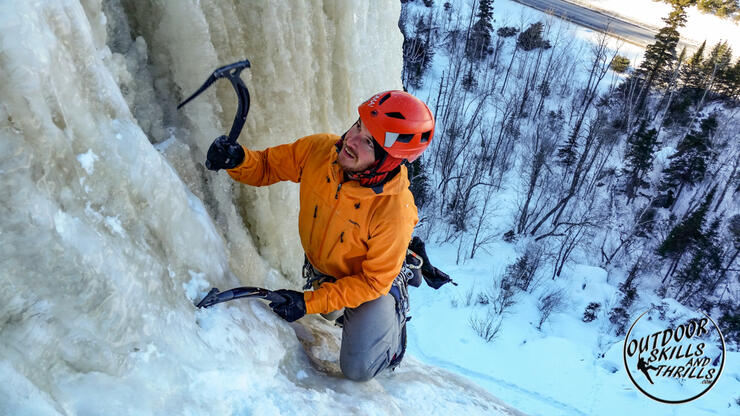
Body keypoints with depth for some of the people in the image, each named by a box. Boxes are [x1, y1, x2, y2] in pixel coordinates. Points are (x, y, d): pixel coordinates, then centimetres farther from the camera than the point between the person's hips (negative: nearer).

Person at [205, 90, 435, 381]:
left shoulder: (395, 212, -39)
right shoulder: (318, 150, -26)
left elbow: (374, 281, -27)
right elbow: (266, 167, -10)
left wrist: (309, 302, -31)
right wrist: (238, 160, -33)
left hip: (371, 286, -5)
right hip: (321, 272, 5)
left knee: (359, 370, -13)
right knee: (330, 312, 30)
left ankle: (394, 321, 15)